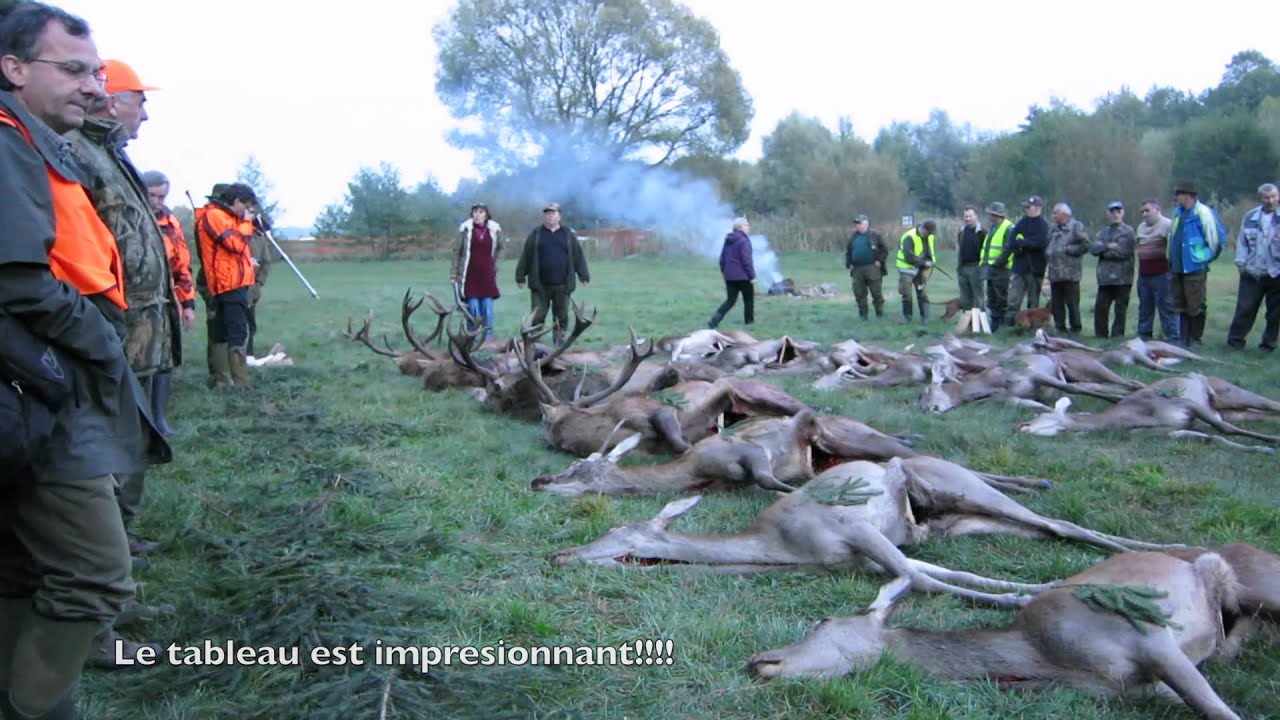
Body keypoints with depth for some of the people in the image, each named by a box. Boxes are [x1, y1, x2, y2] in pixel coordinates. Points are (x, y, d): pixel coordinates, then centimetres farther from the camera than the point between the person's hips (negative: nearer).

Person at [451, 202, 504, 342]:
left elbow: (500, 247, 21)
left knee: (488, 310, 1)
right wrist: (454, 274, 1)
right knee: (473, 310, -1)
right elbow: (457, 252, 3)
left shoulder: (494, 229, 3)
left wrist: (495, 265, 14)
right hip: (470, 276, -2)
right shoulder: (465, 228, -2)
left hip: (487, 276, 2)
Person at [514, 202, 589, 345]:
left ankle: (560, 342, 18)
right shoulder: (536, 234, 6)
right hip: (540, 285, -1)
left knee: (561, 316, 7)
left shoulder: (568, 234, 8)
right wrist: (520, 276, 2)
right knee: (537, 316, -2)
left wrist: (584, 276, 7)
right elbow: (525, 256, 5)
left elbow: (578, 256, 9)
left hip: (562, 285, 1)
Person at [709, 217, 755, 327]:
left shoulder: (728, 240, 10)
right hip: (742, 276, -7)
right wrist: (752, 275, -13)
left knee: (730, 300, 9)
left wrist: (724, 272, 23)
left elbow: (722, 258, 15)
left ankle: (715, 320, -8)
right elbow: (747, 260, -18)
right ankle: (749, 320, 23)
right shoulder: (743, 240, -14)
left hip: (729, 276, 7)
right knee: (749, 299, 13)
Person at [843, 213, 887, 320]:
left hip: (872, 269, -5)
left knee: (876, 292, -1)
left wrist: (880, 261, -10)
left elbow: (885, 249, -1)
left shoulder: (875, 235, -1)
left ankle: (880, 314, 9)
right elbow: (848, 252, 22)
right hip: (857, 270, 5)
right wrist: (848, 264, 10)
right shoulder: (853, 237, 14)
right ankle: (863, 314, 14)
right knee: (859, 293, 5)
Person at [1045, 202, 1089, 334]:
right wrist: (1047, 256, 7)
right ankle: (1060, 327, 18)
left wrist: (1067, 249, -11)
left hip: (1070, 273, -7)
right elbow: (1047, 246, 25)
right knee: (1056, 303, 9)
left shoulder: (1076, 227, -4)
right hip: (1054, 273, 7)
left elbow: (1085, 246, -11)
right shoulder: (1053, 229, 17)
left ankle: (1075, 328, 7)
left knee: (1072, 303, -2)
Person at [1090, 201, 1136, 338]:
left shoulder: (1128, 231, 0)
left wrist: (1103, 251, -4)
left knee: (1120, 310, 1)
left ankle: (1117, 337, 6)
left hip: (1122, 278, -5)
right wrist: (1108, 246, -11)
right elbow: (1093, 248, 3)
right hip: (1105, 278, 5)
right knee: (1100, 308, 5)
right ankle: (1101, 337, 14)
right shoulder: (1103, 232, 17)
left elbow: (1122, 251, -13)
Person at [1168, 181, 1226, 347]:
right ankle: (1183, 338, 20)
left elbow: (1217, 235, -12)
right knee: (1180, 305, 13)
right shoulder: (1178, 213, 12)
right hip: (1177, 267, 8)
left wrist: (1209, 255, -2)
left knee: (1195, 306, -3)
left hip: (1195, 267, -8)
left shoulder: (1202, 212, -13)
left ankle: (1195, 339, 6)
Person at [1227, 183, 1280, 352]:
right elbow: (1242, 241, 5)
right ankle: (1236, 339, 9)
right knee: (1245, 308, 2)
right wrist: (1241, 262, -1)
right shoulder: (1250, 217, 3)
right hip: (1252, 272, 1)